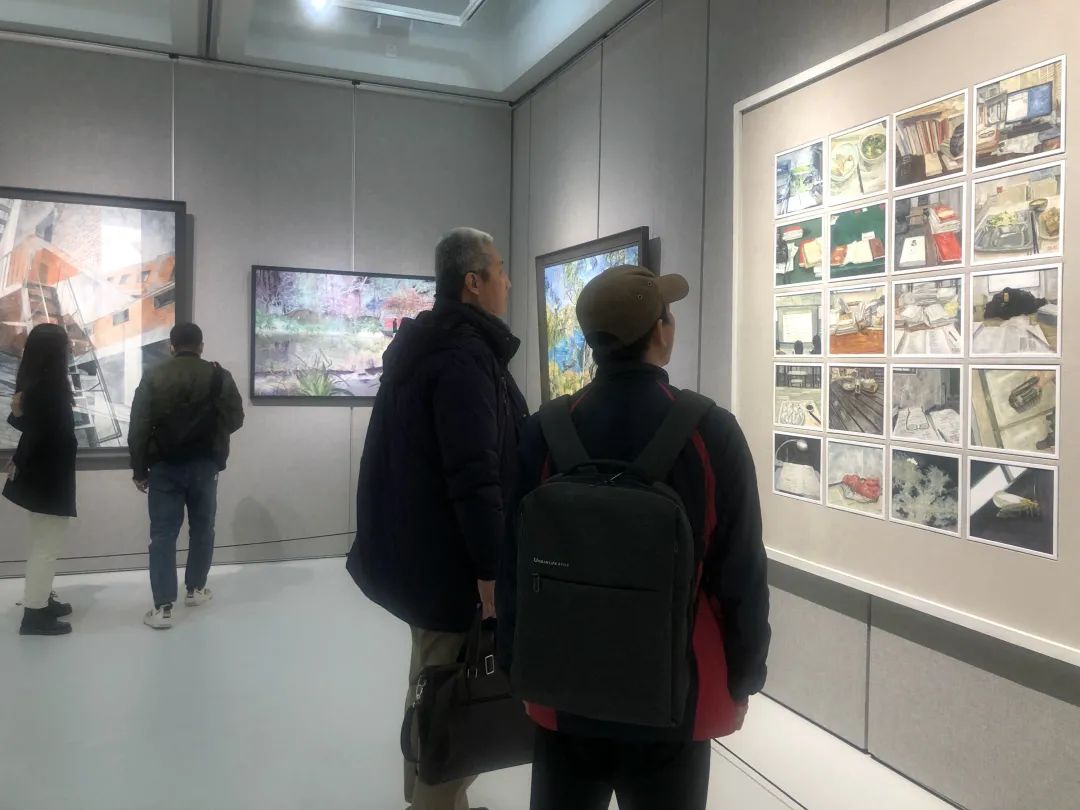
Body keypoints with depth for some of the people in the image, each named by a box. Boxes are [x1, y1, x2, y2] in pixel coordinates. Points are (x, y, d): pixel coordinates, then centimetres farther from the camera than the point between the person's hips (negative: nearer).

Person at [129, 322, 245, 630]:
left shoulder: (153, 377, 1)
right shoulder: (219, 376, -1)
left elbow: (138, 427, -2)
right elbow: (236, 419, 2)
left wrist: (139, 470, 5)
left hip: (164, 466, 0)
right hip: (204, 465, 0)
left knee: (163, 534, 1)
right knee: (202, 528, 16)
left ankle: (162, 607, -2)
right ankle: (196, 589, 27)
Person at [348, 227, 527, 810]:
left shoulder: (424, 346, 13)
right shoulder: (466, 355, -19)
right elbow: (476, 478, -26)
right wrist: (493, 573, -22)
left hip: (419, 548, 11)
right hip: (450, 559, -11)